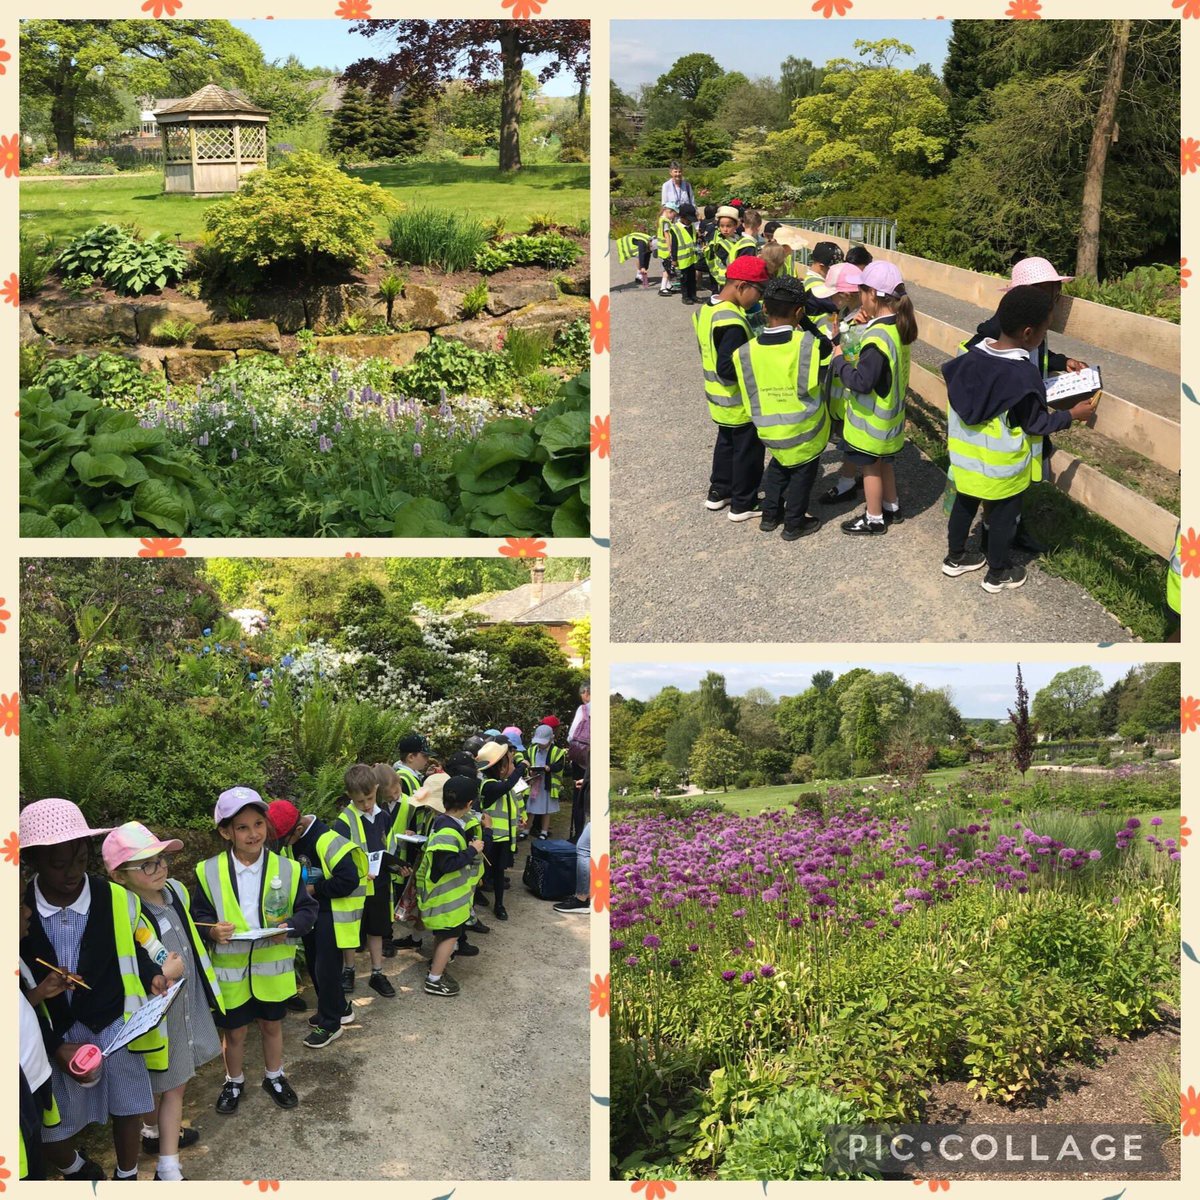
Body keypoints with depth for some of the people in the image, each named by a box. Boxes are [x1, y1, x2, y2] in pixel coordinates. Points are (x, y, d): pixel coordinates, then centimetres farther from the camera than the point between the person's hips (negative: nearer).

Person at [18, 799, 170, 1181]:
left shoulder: (119, 901, -11)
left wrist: (152, 975, -14)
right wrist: (55, 1045, -12)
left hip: (116, 1028, 1)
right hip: (53, 1037, 0)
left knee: (127, 1110, 16)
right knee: (51, 1134, 8)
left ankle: (126, 1177, 44)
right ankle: (75, 1169, 43)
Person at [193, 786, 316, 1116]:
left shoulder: (285, 869, -7)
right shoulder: (209, 872, -9)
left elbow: (307, 909, -2)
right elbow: (199, 916, -3)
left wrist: (289, 926, -23)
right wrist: (212, 931, -24)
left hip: (273, 966, 1)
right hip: (230, 970, -1)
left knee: (272, 1025, 19)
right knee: (234, 1032, 15)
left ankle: (274, 1077, 41)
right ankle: (234, 1082, 39)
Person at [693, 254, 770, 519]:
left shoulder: (706, 309, -1)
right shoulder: (732, 322, -30)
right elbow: (728, 370, -31)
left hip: (719, 398, 9)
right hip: (740, 403, -9)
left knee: (726, 443, 25)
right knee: (747, 452, 7)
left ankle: (718, 492, 36)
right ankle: (743, 505, 19)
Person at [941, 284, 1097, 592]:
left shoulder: (971, 356, -11)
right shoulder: (1025, 375, -27)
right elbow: (1036, 424, -16)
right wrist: (1073, 414, -3)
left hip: (966, 454, 5)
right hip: (1002, 465, -5)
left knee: (965, 504, 24)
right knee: (1004, 514, 15)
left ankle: (955, 558, 41)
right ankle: (998, 573, 31)